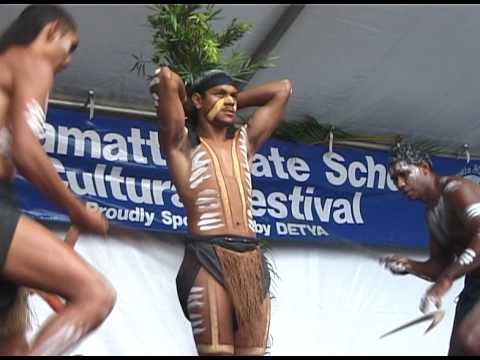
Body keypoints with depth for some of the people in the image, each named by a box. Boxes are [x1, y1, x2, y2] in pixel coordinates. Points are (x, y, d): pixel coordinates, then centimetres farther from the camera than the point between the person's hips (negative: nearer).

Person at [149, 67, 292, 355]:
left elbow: (283, 90, 29)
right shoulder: (183, 144, 10)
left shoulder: (244, 143, 24)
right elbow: (166, 79, -1)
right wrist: (186, 105, 17)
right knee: (217, 351, -13)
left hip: (252, 260, 5)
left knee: (252, 351, -2)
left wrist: (237, 101, 30)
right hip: (207, 258, -5)